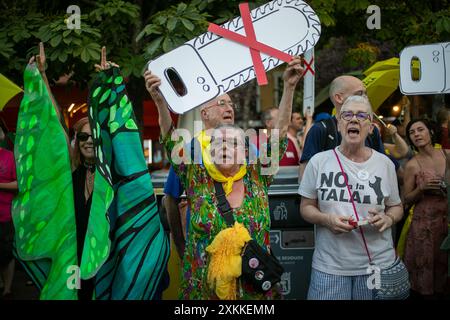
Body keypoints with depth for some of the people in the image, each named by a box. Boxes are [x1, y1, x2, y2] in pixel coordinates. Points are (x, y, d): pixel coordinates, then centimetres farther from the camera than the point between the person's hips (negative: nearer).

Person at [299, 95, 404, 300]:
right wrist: (326, 219, -14)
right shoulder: (319, 162, 1)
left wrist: (388, 219, -9)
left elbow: (396, 207, 13)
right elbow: (306, 207, 5)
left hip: (377, 263, 1)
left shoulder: (385, 164, 4)